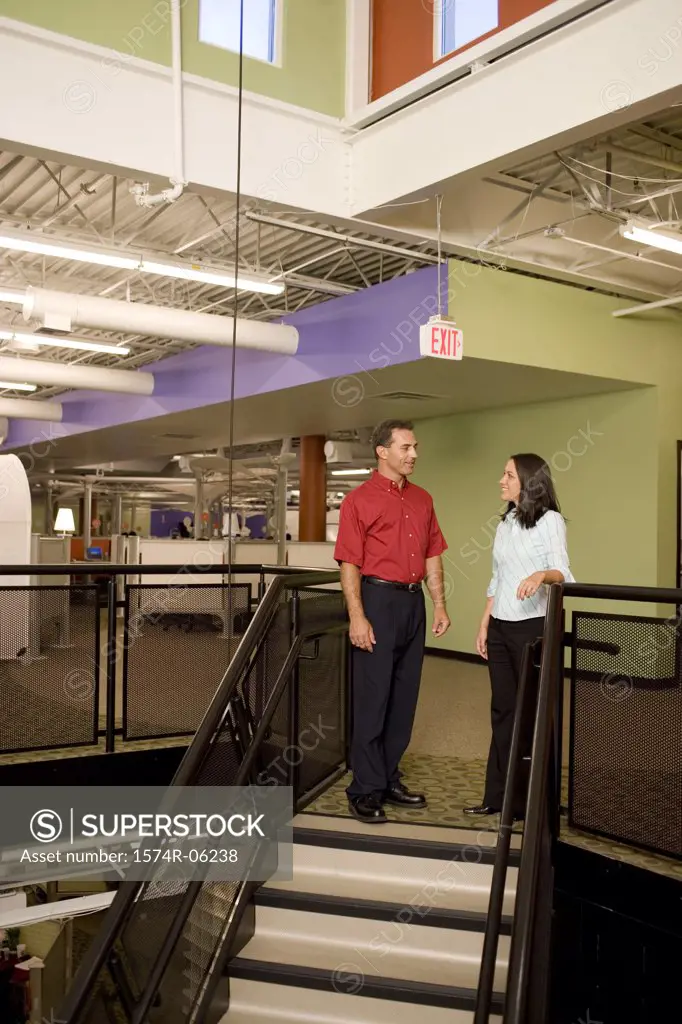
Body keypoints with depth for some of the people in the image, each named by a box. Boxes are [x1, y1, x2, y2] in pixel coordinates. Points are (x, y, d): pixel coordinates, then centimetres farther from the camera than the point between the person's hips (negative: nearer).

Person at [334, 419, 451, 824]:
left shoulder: (422, 499, 13)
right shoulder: (360, 500, -6)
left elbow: (432, 557, 15)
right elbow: (349, 563, -11)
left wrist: (440, 605, 9)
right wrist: (357, 616, -17)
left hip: (413, 602, 7)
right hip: (378, 601, -6)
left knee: (404, 698, 11)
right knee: (373, 699, -2)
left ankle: (390, 779, 23)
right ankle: (366, 789, 8)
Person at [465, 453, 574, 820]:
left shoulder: (550, 520, -8)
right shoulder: (504, 523, 12)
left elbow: (564, 576, -17)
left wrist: (542, 574, -38)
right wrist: (484, 624, 13)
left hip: (533, 627, -7)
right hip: (500, 627, 7)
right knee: (503, 711, 11)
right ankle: (498, 795, 20)